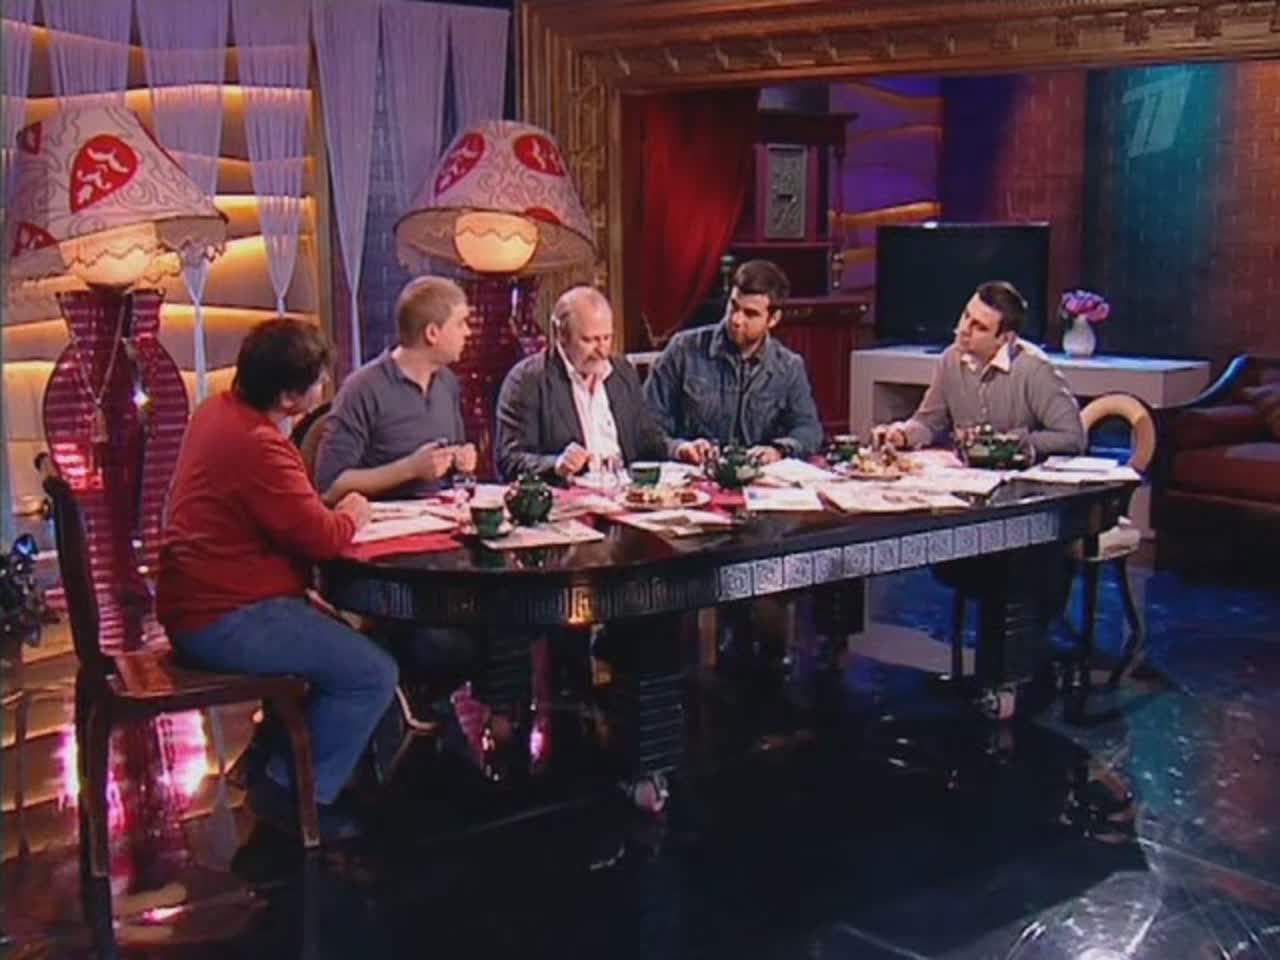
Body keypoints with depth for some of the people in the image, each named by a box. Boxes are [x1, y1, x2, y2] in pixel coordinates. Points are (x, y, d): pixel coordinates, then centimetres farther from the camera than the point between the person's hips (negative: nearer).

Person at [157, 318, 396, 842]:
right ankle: (296, 793, 2)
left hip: (200, 601, 11)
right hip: (225, 621, -11)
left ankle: (278, 756, 27)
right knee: (374, 674, -11)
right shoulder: (257, 445, -25)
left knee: (341, 637, 23)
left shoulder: (219, 410, 7)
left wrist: (333, 511, 4)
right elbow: (322, 538, -23)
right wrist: (352, 514, -1)